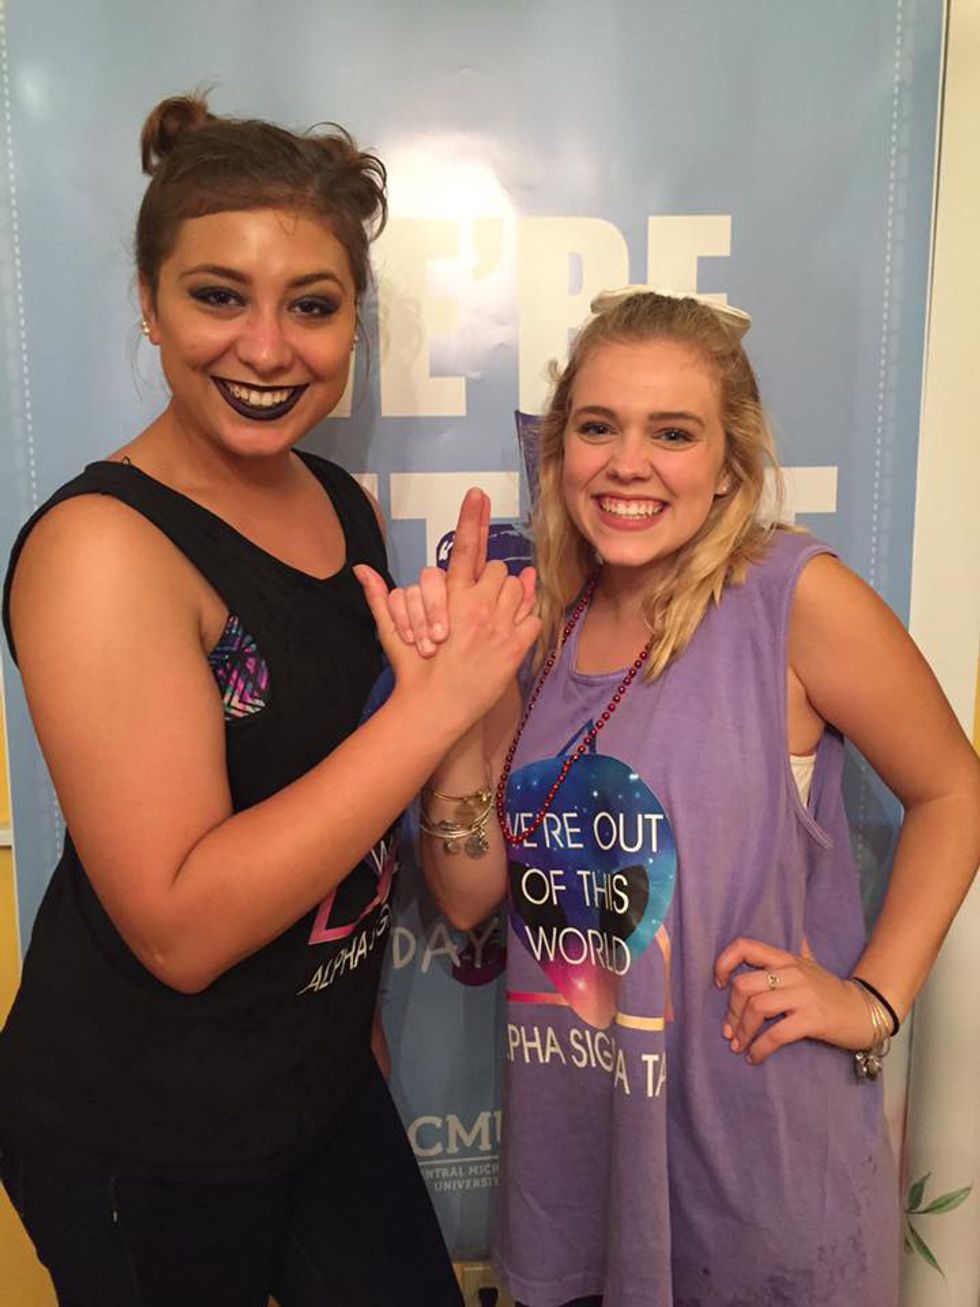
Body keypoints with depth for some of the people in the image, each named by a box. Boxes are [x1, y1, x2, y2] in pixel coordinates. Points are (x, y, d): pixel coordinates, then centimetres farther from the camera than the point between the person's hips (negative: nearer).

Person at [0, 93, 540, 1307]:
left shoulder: (342, 503, 0)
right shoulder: (102, 546, -23)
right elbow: (179, 925, -28)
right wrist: (435, 703, -29)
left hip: (323, 1072, 7)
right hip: (142, 1137, -7)